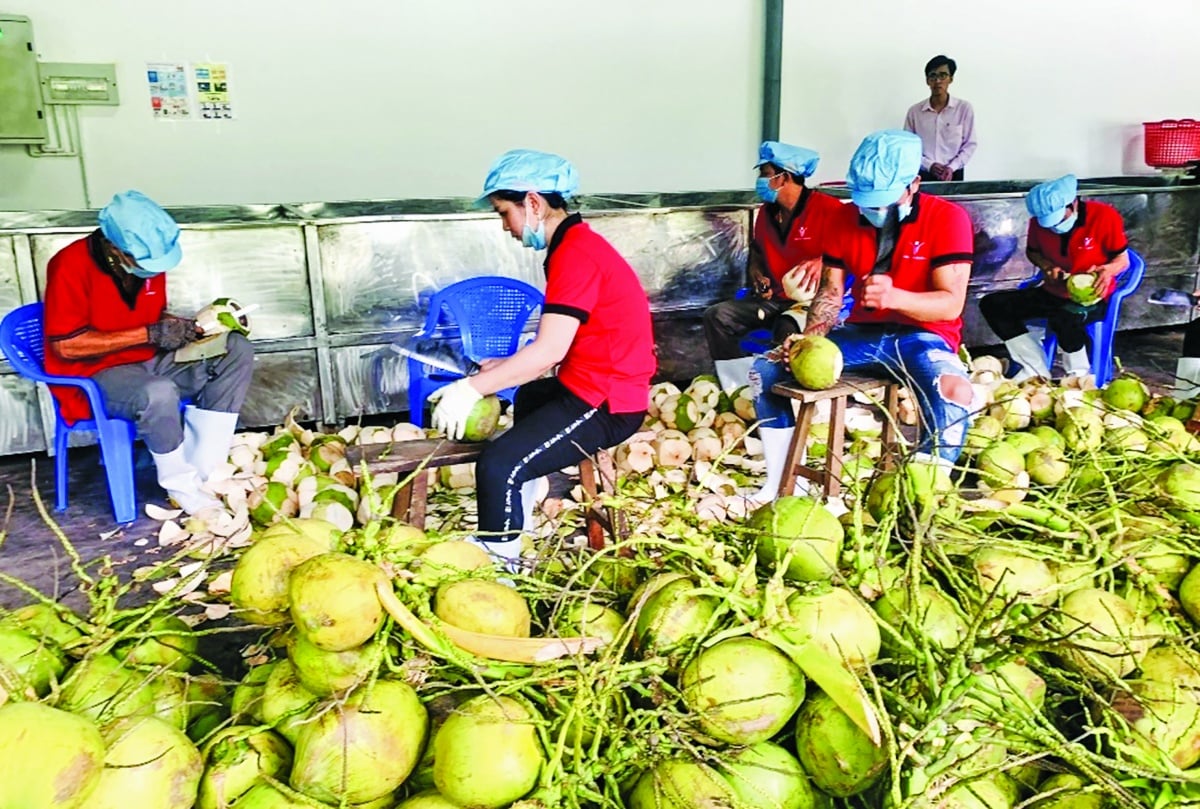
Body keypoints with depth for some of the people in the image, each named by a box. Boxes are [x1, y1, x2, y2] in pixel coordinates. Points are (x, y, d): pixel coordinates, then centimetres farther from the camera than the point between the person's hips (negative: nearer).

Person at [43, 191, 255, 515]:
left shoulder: (148, 258, 0)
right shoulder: (72, 265, -19)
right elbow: (65, 346, -22)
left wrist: (185, 326, -7)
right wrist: (148, 334, -23)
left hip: (147, 361, 7)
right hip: (94, 375, -7)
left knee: (236, 351, -12)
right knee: (158, 393, -39)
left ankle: (201, 472, -15)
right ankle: (181, 486, -13)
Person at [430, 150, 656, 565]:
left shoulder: (575, 254, -20)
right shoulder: (577, 245, 12)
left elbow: (549, 350, -27)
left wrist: (473, 387, -23)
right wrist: (501, 368, 11)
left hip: (604, 404, -12)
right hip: (589, 386, 12)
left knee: (498, 465, -22)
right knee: (526, 396, 36)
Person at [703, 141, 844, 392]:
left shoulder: (828, 209, -9)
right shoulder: (766, 211, 12)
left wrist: (820, 263, -29)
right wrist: (756, 274, 8)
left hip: (813, 300, -7)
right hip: (774, 299, 7)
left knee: (788, 330, -39)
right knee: (717, 316, -13)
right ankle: (738, 387, -15)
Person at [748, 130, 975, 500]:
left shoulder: (947, 218, -11)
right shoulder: (847, 219, 3)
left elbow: (951, 304, -18)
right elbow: (830, 291, 2)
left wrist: (893, 297, -37)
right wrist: (811, 338, -18)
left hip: (922, 336, -4)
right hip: (863, 332, 5)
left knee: (954, 392, -38)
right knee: (767, 368, -9)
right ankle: (779, 482, 1)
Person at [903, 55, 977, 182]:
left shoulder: (964, 108, 1)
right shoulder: (914, 111, 1)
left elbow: (970, 144, 3)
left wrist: (952, 167, -11)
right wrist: (929, 165, -11)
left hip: (953, 175, 0)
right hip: (922, 176, 0)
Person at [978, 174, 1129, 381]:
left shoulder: (1104, 216, -15)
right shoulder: (1039, 221, -5)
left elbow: (1122, 260, -6)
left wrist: (1108, 270, -30)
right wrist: (1047, 265, -7)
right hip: (1053, 293, 6)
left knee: (1063, 318, -41)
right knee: (991, 304, -12)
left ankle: (1078, 376, -11)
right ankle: (1037, 370, -9)